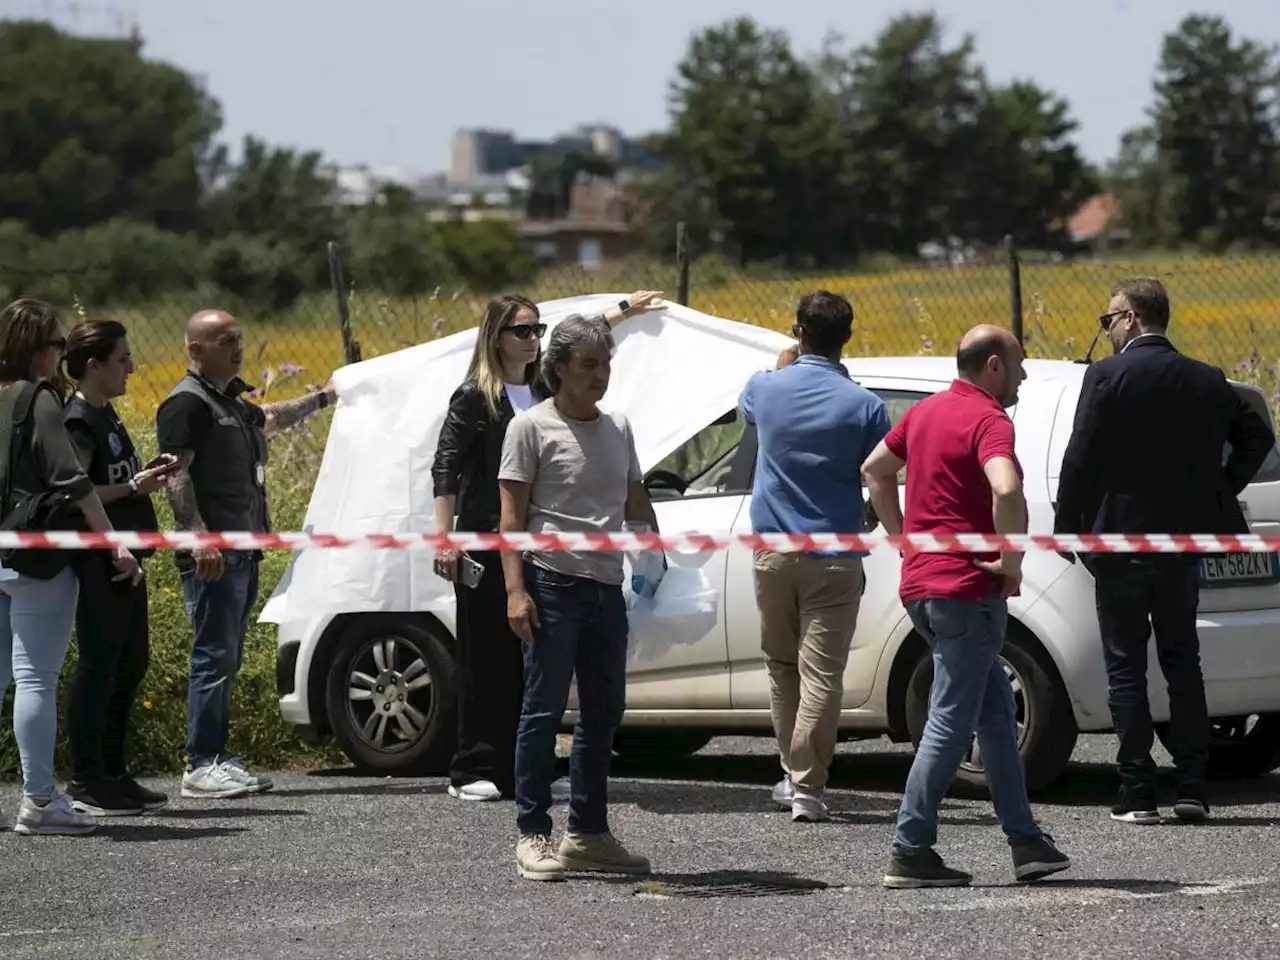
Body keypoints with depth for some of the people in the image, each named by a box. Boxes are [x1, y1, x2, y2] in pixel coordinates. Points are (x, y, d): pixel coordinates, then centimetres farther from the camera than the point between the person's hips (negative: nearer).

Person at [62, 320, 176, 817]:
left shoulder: (105, 415, 16)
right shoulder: (78, 421, -14)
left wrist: (147, 473, 10)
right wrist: (133, 487, -21)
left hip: (123, 560, 10)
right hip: (97, 563, -10)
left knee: (130, 663, 13)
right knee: (99, 664, -8)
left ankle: (112, 774, 21)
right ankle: (85, 781, -4)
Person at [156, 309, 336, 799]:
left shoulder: (231, 401, 20)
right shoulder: (187, 403, -9)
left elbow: (269, 419, 42)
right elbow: (175, 475, -18)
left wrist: (320, 398, 49)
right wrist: (200, 538, -27)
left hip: (242, 554, 10)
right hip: (213, 557, -10)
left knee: (226, 659, 11)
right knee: (214, 657, -11)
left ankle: (217, 758, 15)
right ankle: (201, 767, -11)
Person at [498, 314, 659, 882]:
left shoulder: (618, 429, 14)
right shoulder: (532, 427, -5)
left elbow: (636, 504, 22)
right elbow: (512, 514, -8)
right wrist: (515, 589, -16)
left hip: (607, 586, 7)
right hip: (553, 584, -7)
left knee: (604, 712, 10)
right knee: (544, 711, -5)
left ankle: (588, 834, 19)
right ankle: (533, 835, -2)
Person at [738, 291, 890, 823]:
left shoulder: (767, 389, -2)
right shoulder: (863, 405, -11)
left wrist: (784, 365, 36)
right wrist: (875, 521, 13)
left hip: (773, 553, 3)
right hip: (834, 557, -3)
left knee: (782, 668, 17)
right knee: (821, 674, -3)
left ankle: (794, 774, 23)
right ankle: (807, 788, -8)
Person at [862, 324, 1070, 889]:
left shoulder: (926, 412, 14)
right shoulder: (989, 420, -14)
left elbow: (875, 470, 26)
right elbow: (1006, 490, -32)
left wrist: (905, 538, 22)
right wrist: (1012, 560, -19)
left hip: (920, 585, 9)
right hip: (967, 588, -9)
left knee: (995, 710, 16)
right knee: (951, 722, -5)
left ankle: (1025, 840, 19)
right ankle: (910, 853, -6)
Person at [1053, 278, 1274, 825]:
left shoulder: (1108, 376, -11)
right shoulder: (1206, 381, 6)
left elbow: (1080, 460, -13)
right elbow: (1256, 435, 14)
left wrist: (1067, 529, -3)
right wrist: (1221, 493, 17)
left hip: (1120, 539, -5)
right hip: (1183, 542, 5)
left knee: (1126, 668, 1)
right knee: (1183, 663, 12)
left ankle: (1137, 794, -1)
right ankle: (1192, 789, 8)